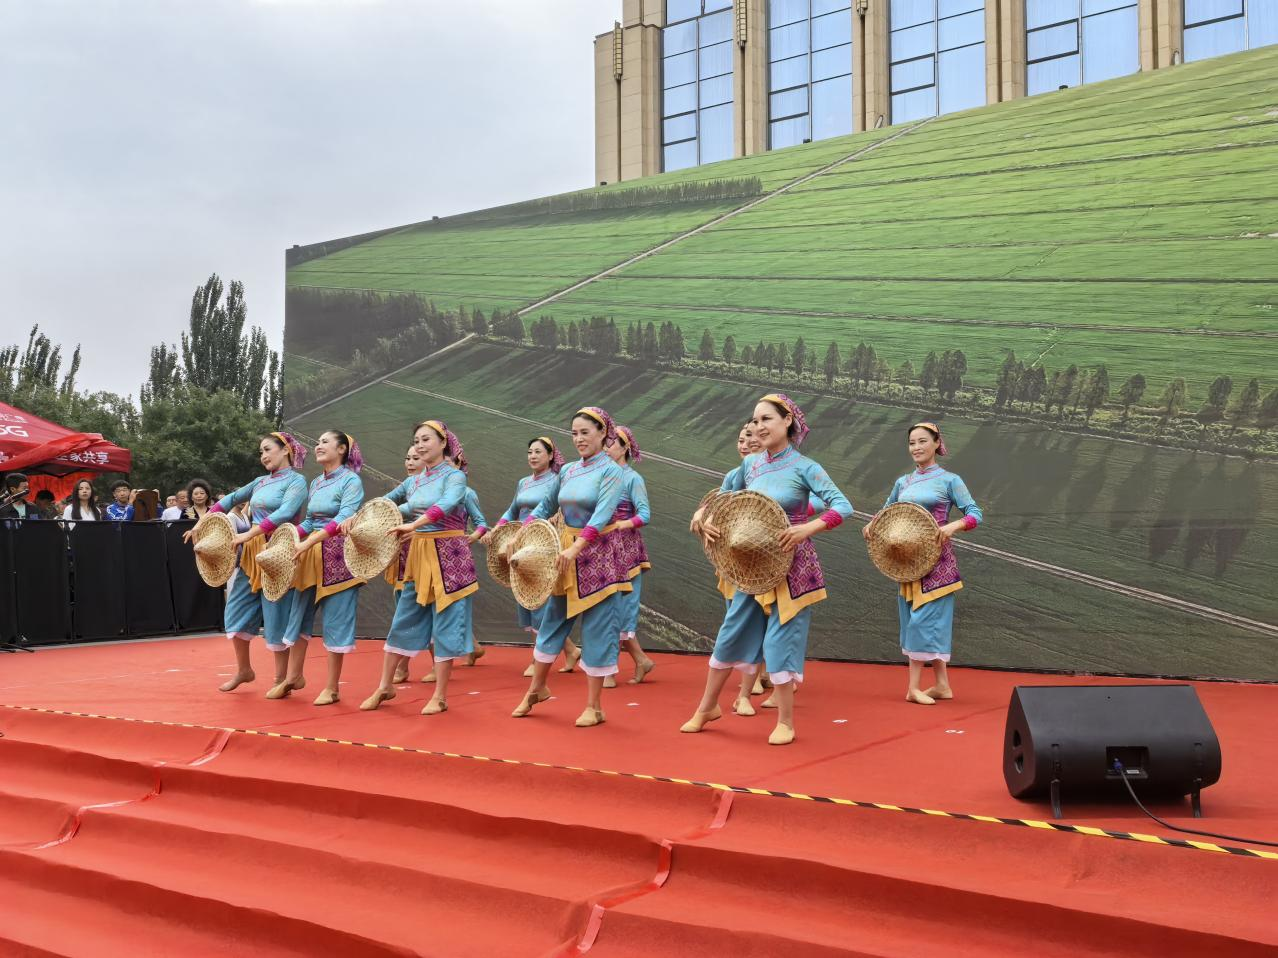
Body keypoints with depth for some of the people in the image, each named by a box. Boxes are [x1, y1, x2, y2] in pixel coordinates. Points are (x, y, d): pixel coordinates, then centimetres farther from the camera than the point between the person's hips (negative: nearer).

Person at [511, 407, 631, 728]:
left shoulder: (611, 472, -11)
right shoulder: (568, 471, 8)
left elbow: (601, 516, -23)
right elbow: (546, 507, 18)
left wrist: (575, 548, -34)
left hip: (596, 554, -6)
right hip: (566, 552, 6)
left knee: (596, 628, -2)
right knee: (553, 620, 13)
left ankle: (594, 706, 7)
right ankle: (537, 688, 30)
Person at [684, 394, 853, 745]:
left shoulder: (803, 467, -11)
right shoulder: (750, 464, 4)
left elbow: (843, 507, -19)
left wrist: (807, 528, -32)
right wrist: (706, 516, -4)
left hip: (792, 568, -5)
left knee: (779, 641, -4)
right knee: (730, 635, 12)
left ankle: (785, 722, 12)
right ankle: (707, 707, 29)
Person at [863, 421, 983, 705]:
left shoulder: (949, 480, -3)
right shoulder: (902, 482, 12)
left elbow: (975, 514, -6)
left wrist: (952, 526, -25)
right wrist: (872, 524, 2)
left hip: (936, 559, -6)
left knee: (925, 617, -8)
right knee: (919, 619, 7)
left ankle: (914, 687, -5)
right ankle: (942, 684, 14)